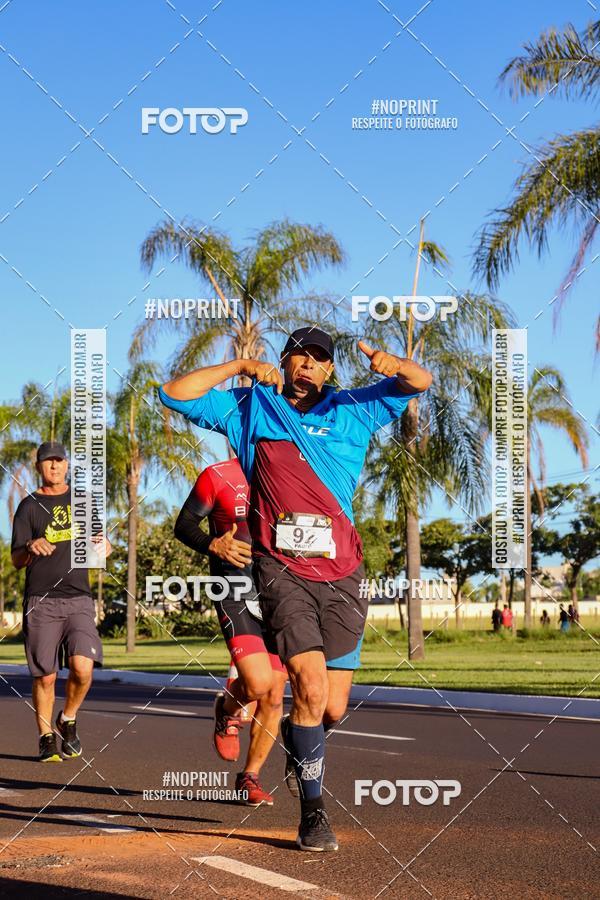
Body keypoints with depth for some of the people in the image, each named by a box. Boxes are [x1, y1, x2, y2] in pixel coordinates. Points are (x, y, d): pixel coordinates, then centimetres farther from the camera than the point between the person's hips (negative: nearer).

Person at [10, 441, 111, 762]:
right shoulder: (29, 506, 6)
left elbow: (102, 548, 23)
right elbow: (16, 560, 2)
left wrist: (102, 544, -1)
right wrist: (31, 548, -20)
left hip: (78, 599, 1)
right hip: (41, 602, -1)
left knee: (82, 667, -16)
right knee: (45, 676, -2)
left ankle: (68, 720, 9)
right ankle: (46, 739, 14)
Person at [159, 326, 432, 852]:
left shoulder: (352, 413, 14)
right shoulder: (249, 411, 12)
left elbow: (420, 383, 10)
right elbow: (175, 394, 7)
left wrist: (392, 365, -13)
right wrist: (242, 366, 0)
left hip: (341, 576, 2)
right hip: (283, 571, -2)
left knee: (333, 708, 2)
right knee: (311, 685, -19)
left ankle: (297, 739, 39)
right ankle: (313, 811, -5)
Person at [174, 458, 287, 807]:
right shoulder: (218, 476, -5)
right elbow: (184, 524, 3)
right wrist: (213, 544, -16)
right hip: (236, 591, -4)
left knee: (274, 695, 3)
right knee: (258, 684, -21)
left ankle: (250, 777, 20)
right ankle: (228, 709, 15)